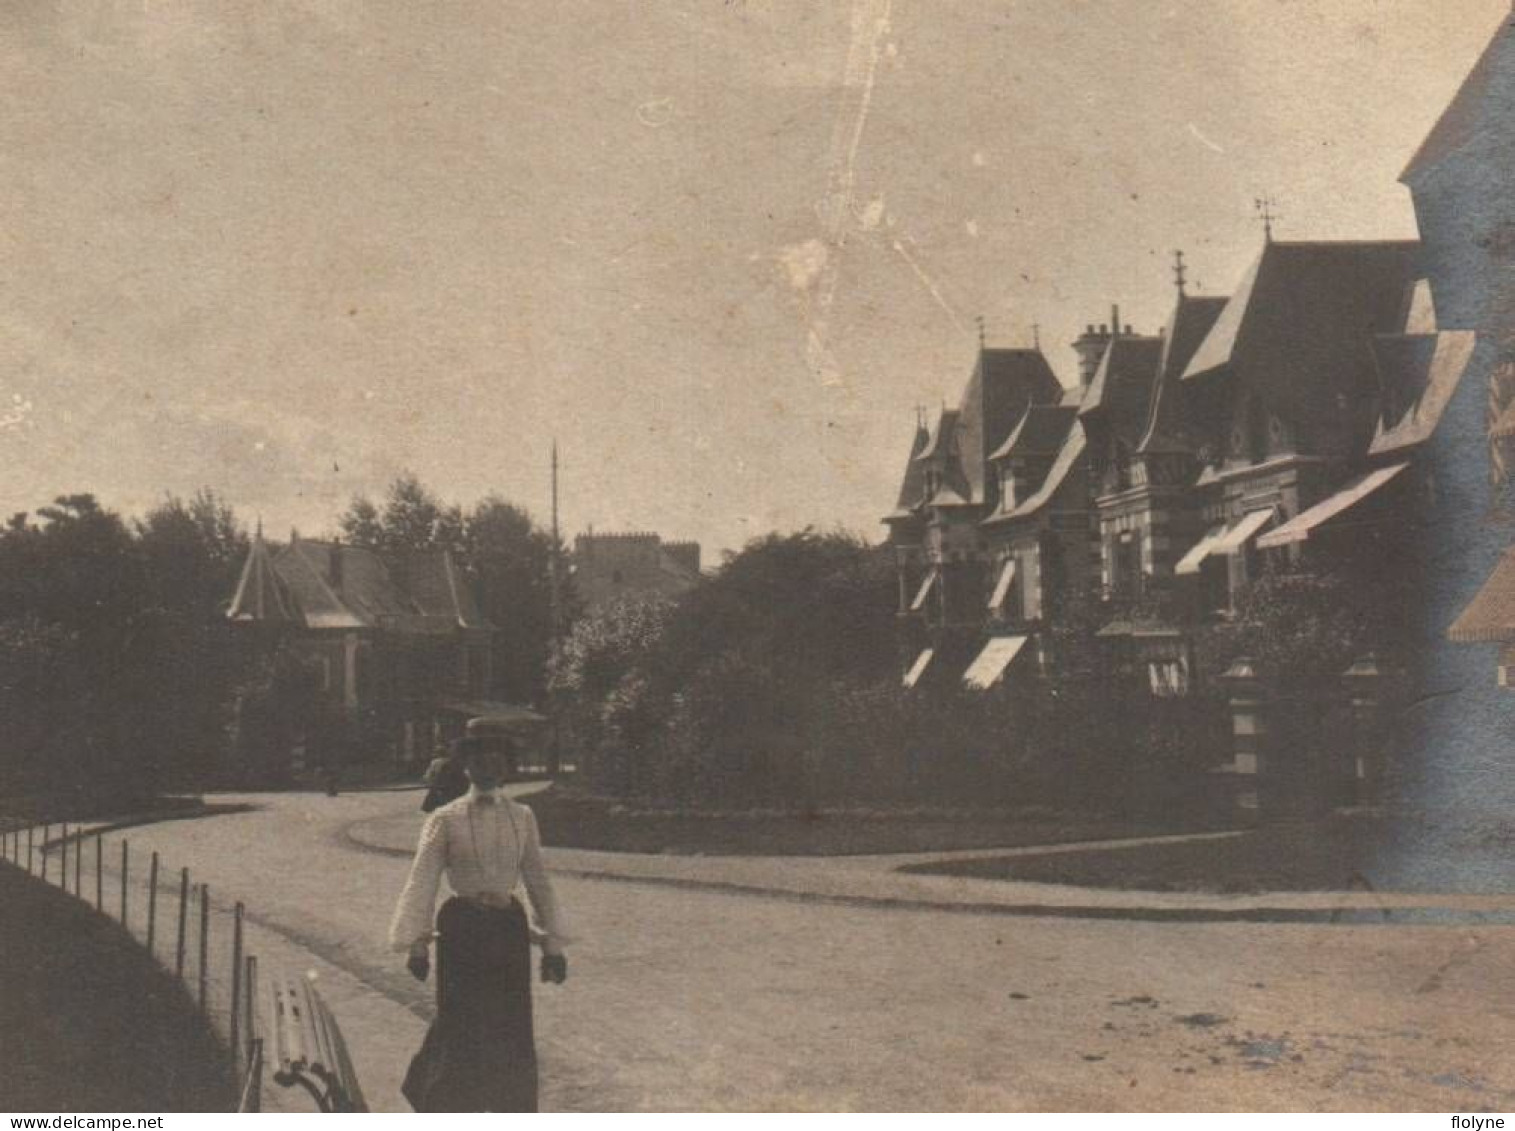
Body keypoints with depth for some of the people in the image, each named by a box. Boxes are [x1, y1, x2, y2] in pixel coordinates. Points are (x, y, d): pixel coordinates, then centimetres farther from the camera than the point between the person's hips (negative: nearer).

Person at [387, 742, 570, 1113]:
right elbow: (422, 883, -7)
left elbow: (538, 881, 8)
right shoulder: (445, 820, -5)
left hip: (509, 928, 3)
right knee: (461, 1028, -2)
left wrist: (553, 944, 6)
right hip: (462, 929, -3)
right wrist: (416, 943, -14)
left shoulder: (522, 818, 4)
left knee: (512, 1032, 8)